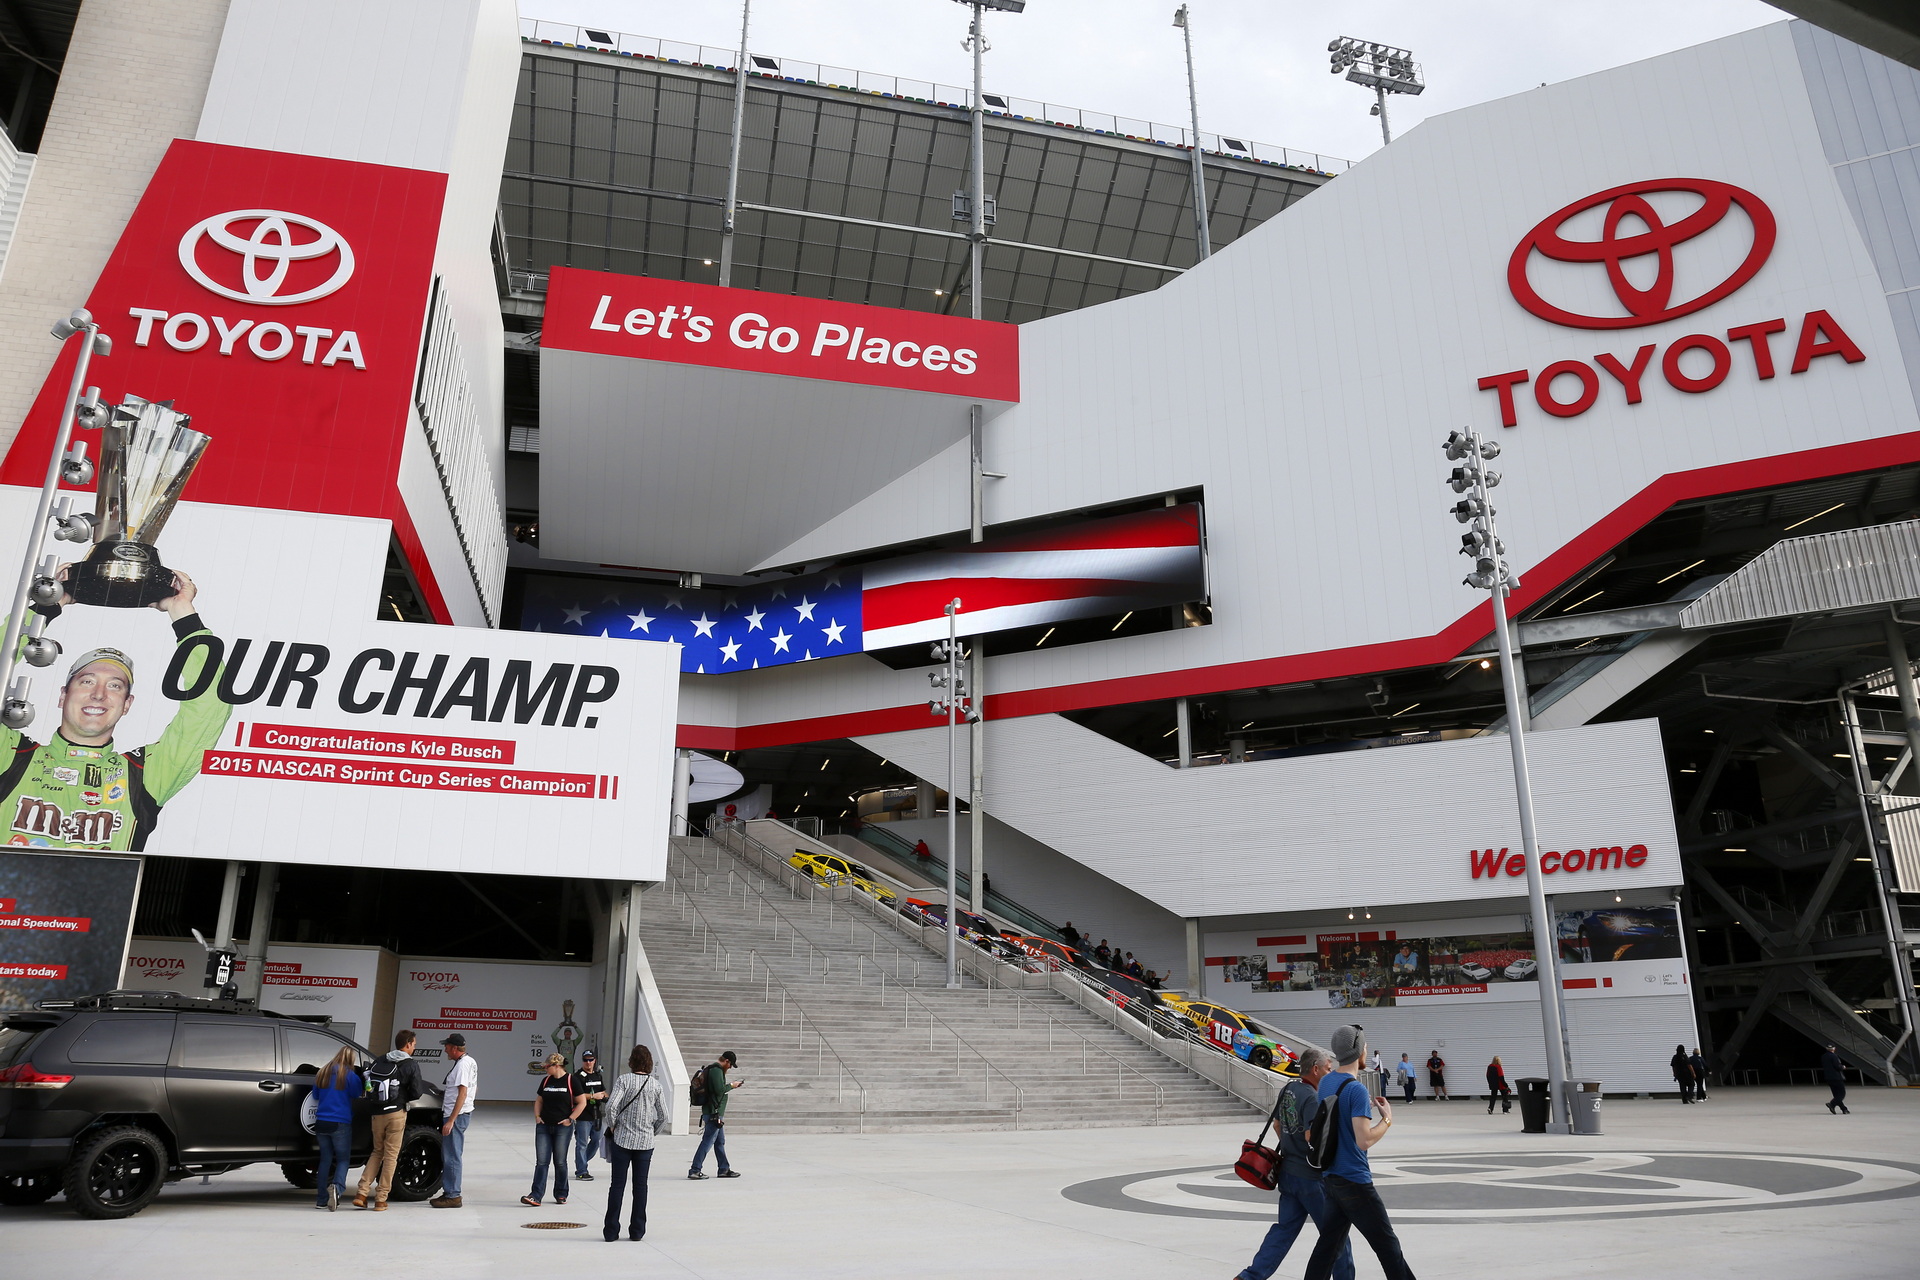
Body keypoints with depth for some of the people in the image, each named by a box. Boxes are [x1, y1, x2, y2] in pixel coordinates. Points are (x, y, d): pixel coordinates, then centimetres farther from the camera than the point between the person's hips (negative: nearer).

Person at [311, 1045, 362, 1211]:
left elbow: (315, 1096, 17)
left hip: (321, 1122, 5)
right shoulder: (350, 1075, -10)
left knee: (325, 1159, 14)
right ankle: (337, 1186, -23)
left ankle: (322, 1199, 13)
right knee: (343, 1159, 4)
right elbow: (357, 1093, 1)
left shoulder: (322, 1073, 7)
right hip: (341, 1123, -5)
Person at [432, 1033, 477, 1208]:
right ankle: (449, 1192, 20)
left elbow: (462, 1093, -23)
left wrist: (451, 1120, -24)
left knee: (451, 1156, -6)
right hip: (463, 1113, 10)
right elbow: (473, 1089, 22)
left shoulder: (462, 1064, -17)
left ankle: (453, 1196, -3)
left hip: (456, 1115, -10)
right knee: (448, 1155, 15)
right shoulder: (471, 1062, 14)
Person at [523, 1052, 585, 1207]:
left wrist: (570, 1119, -9)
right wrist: (537, 1116, 4)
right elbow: (538, 1101, 18)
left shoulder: (571, 1080, -7)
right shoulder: (546, 1080, 6)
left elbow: (582, 1103, -5)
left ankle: (561, 1195, 18)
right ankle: (536, 1196, -3)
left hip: (562, 1127, -4)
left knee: (560, 1162, 5)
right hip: (544, 1126, 4)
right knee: (541, 1161, -2)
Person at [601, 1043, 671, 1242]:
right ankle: (637, 1230, 11)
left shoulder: (624, 1080, -7)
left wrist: (613, 1126, -1)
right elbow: (663, 1115, 2)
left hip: (622, 1139, -2)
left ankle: (611, 1230, 8)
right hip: (645, 1142, 2)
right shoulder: (656, 1085, 1)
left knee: (617, 1184, 5)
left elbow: (611, 1106, -17)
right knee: (640, 1185, 9)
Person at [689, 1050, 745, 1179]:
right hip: (714, 1113, -11)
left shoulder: (713, 1069, 16)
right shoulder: (716, 1070, -16)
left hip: (716, 1112, 11)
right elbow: (720, 1090, -24)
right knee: (707, 1142, -7)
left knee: (720, 1141, 15)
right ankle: (694, 1171, -3)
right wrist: (731, 1086, -9)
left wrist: (730, 1085, 11)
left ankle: (724, 1169, 22)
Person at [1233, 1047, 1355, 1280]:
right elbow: (1312, 1136, -29)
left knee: (1285, 1229, 11)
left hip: (1288, 1171, 8)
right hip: (1311, 1176, -8)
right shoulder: (1312, 1098, -20)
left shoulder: (1288, 1089, 8)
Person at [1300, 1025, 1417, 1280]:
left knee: (1329, 1244, 11)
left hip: (1330, 1178, 8)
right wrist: (1387, 1119, -8)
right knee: (1388, 1245, 1)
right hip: (1355, 1182, -8)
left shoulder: (1326, 1082, 8)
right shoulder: (1357, 1090, -18)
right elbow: (1364, 1140, -22)